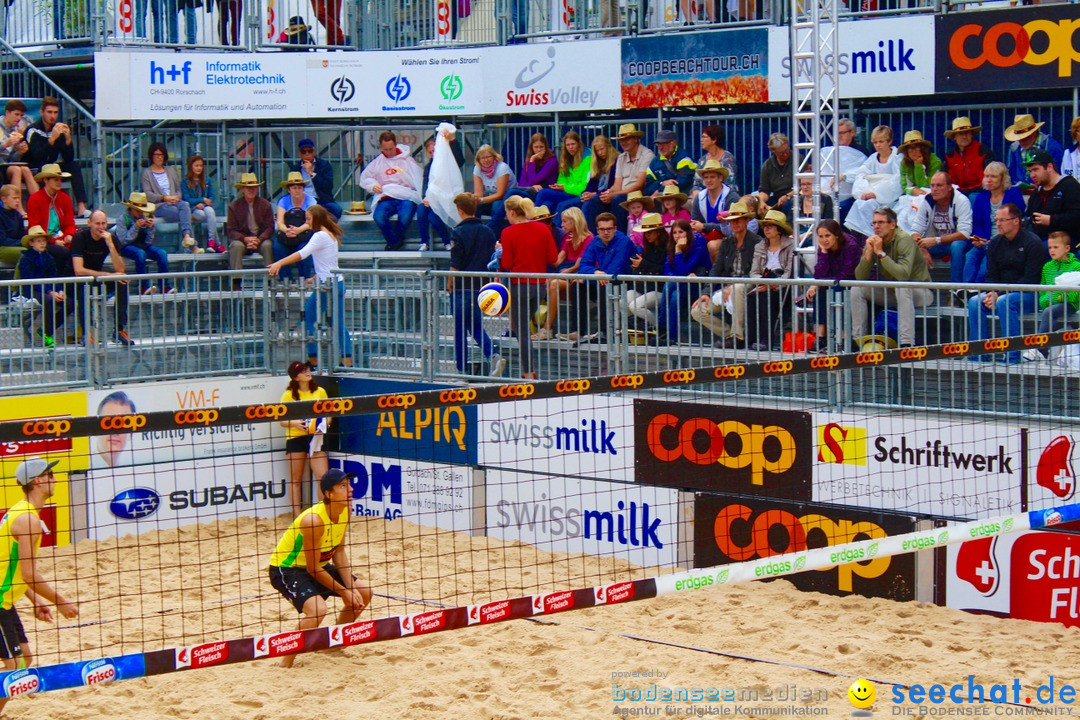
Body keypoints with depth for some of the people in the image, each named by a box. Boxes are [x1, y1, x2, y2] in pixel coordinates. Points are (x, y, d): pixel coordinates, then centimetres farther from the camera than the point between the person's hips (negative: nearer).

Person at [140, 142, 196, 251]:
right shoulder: (147, 173, 9)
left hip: (175, 202, 4)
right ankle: (193, 245, -40)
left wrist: (176, 197, -3)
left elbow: (178, 189, 21)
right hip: (158, 205, -4)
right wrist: (164, 198, -15)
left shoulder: (171, 171, 26)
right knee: (185, 215, -32)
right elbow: (147, 194, -3)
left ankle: (186, 236, -52)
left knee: (184, 205, -35)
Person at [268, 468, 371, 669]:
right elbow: (312, 568, -24)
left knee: (364, 593, 8)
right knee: (317, 608, -33)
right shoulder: (313, 519, -32)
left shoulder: (345, 510, -7)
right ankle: (285, 664, -17)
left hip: (318, 565, 9)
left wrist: (351, 588, -9)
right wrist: (343, 591, -15)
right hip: (285, 569, -9)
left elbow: (339, 552, 1)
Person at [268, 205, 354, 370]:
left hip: (326, 285, -9)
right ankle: (347, 361, 6)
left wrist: (279, 263, -31)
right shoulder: (331, 235, 16)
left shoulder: (320, 236, -12)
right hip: (338, 283, 9)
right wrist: (316, 278, 22)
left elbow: (303, 253, -25)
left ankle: (313, 359, -2)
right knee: (339, 324, 9)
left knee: (307, 319, -1)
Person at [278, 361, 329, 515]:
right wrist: (296, 423, -21)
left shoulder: (320, 391, 7)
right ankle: (297, 514, 11)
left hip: (315, 438, 1)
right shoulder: (289, 395, 0)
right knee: (296, 479, 5)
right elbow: (282, 421, -1)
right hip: (295, 438, -1)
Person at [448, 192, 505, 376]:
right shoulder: (487, 232, 5)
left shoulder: (459, 232, -11)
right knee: (476, 326, 14)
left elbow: (455, 265, -12)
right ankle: (493, 355, -10)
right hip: (481, 286, 5)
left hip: (462, 287, -5)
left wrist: (449, 285, -1)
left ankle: (461, 368, 8)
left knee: (460, 329, 5)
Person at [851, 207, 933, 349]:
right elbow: (860, 277, -9)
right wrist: (868, 253, -22)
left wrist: (881, 253, -31)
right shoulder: (873, 241, -4)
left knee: (901, 287, -37)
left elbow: (903, 274, -37)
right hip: (891, 291, 6)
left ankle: (907, 343, -39)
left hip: (919, 291, -6)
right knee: (857, 289, -9)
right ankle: (859, 339, -4)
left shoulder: (904, 240, -22)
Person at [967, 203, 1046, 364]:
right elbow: (991, 276, 10)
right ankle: (979, 355, -15)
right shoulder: (995, 244, 9)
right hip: (1001, 292, 6)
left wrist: (1000, 294, -22)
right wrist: (992, 293, -14)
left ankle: (1012, 356, -32)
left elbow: (1030, 280, -16)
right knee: (974, 301, -18)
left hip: (1029, 295, -6)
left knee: (1003, 302, -35)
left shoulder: (1033, 243, -10)